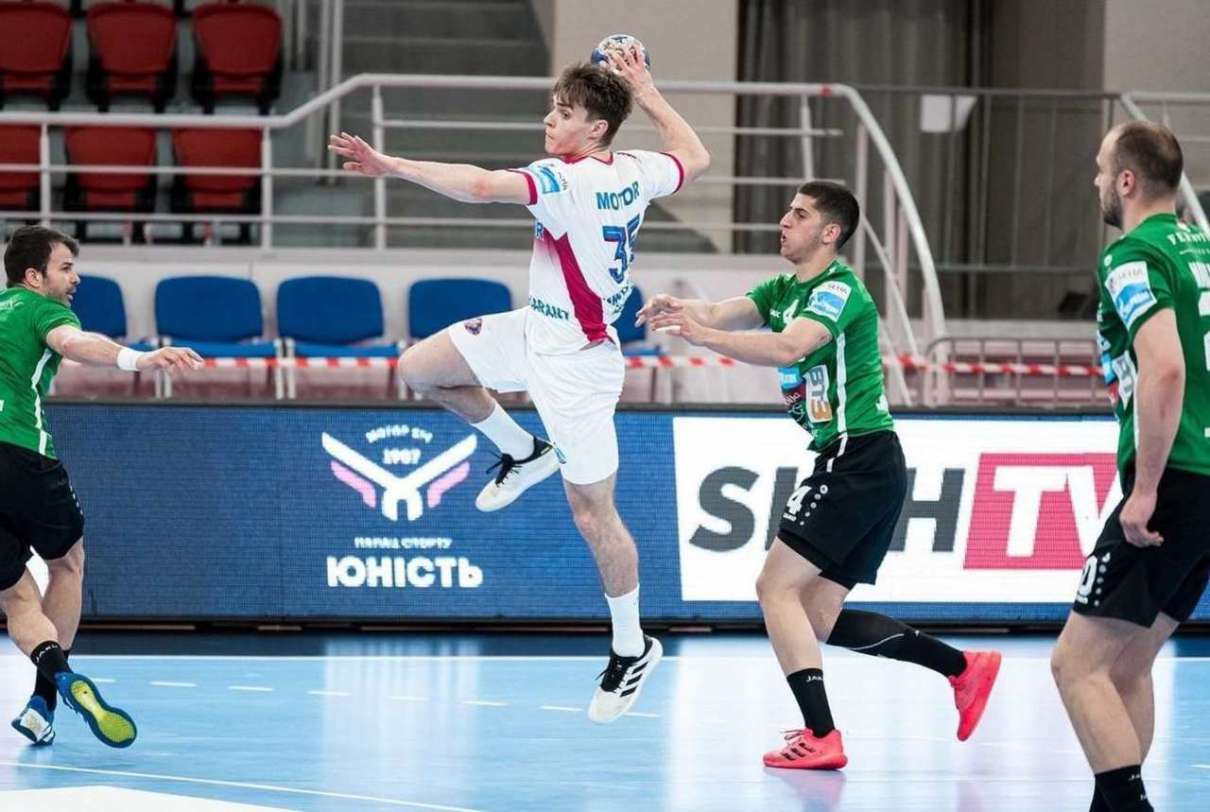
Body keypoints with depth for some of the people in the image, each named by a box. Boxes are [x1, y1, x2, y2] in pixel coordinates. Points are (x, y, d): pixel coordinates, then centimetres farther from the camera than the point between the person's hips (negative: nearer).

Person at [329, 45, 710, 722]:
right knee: (420, 369, 10)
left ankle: (632, 649, 16)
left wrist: (393, 166, -40)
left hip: (577, 361, -9)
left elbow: (481, 186, -41)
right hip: (535, 331, 9)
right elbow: (695, 159, 17)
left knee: (594, 515, 2)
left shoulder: (567, 181, -28)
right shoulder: (635, 172, -4)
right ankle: (523, 452, 29)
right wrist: (647, 92, 21)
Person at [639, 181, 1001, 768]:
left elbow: (788, 347, -30)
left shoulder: (839, 290, -12)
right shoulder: (786, 290, 16)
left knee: (777, 587, -13)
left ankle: (821, 737, -17)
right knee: (821, 621, 10)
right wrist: (677, 309, -22)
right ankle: (965, 667, 18)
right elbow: (719, 313, 0)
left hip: (858, 459, -10)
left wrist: (703, 335, -38)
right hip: (851, 463, 10)